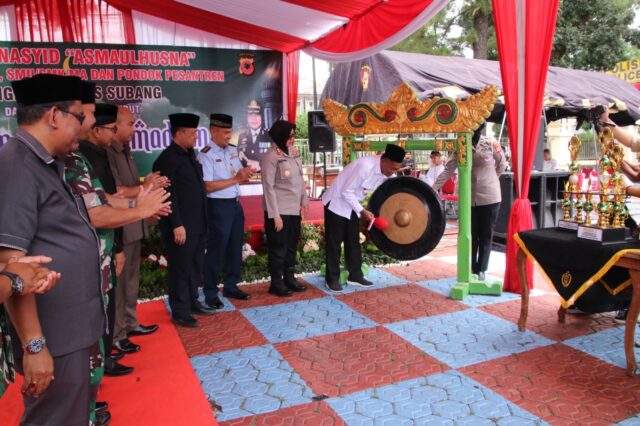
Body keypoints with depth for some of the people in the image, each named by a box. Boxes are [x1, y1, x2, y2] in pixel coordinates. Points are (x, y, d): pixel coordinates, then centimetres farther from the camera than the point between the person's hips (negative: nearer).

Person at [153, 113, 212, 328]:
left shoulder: (190, 154, 13)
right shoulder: (167, 159, -14)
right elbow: (169, 195, -18)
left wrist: (202, 221, 15)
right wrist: (177, 225, -21)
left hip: (198, 224, 8)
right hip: (181, 226, -8)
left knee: (195, 267, 17)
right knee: (180, 270, 3)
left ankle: (192, 303, 32)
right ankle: (180, 313, 15)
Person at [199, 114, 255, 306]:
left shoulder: (232, 150, 10)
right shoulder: (206, 155, -13)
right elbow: (208, 186, -18)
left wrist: (245, 173, -8)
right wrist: (236, 179, -18)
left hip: (236, 204, 8)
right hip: (218, 206, -7)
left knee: (235, 247, 14)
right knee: (216, 250, 1)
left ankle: (231, 286, 29)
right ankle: (210, 293, 14)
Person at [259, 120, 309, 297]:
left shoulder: (293, 153, 8)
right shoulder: (270, 157, -14)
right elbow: (268, 187, -16)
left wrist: (304, 200, 11)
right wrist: (275, 215, -18)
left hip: (294, 209, 7)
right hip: (279, 211, -7)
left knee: (292, 246, 15)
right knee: (279, 248, 3)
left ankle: (289, 279, 29)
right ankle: (276, 283, 16)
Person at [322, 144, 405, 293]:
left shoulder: (384, 172, -6)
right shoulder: (365, 166, -31)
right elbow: (346, 192, -26)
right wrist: (362, 211, -24)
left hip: (353, 205, 8)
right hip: (337, 203, -8)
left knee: (353, 241, 12)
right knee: (334, 242, -1)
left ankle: (355, 275, 22)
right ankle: (332, 279, 8)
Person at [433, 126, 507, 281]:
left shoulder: (491, 143, -8)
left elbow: (502, 165, 6)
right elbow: (448, 170, -8)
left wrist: (487, 180, 6)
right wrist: (433, 189, -16)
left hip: (489, 197, -2)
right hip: (469, 197, 2)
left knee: (486, 234, 7)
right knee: (470, 234, 8)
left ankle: (481, 269, 19)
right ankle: (471, 268, 22)